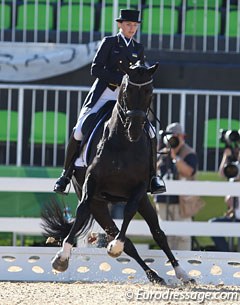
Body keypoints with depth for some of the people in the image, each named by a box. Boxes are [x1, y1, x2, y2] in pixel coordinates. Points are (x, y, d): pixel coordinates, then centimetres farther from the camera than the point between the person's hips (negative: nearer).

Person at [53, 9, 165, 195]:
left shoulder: (139, 49, 13)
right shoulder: (109, 42, 2)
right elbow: (96, 69, -7)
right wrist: (119, 80, -16)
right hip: (103, 94, -3)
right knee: (80, 130, -14)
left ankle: (152, 176, -2)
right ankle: (67, 174, -1)